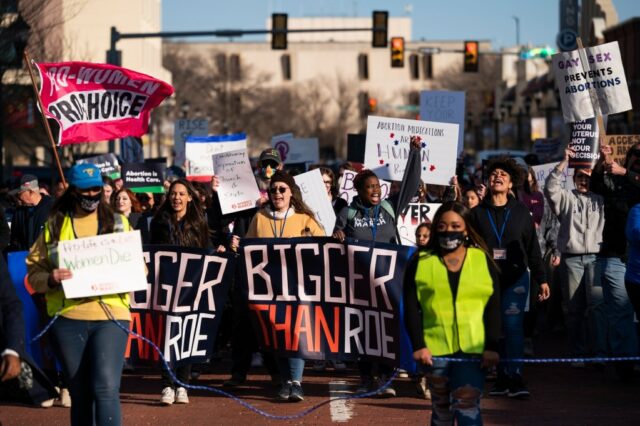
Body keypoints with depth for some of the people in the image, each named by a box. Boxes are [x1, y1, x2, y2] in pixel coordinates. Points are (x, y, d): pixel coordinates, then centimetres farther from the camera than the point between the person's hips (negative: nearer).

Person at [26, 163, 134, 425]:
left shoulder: (118, 223, 12)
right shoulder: (54, 225, 10)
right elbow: (34, 271, 8)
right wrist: (50, 279, -14)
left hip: (110, 315, -1)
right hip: (68, 318, 1)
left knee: (106, 388, -15)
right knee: (79, 394, 7)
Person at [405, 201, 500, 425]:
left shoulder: (483, 260, 5)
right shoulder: (420, 262, 4)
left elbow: (493, 307, 2)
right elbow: (411, 308, 1)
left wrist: (492, 346, -7)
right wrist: (418, 345, -9)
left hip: (473, 349, -1)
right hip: (435, 348, 1)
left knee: (467, 406, -11)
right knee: (441, 408, 12)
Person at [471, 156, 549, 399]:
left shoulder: (521, 212, 6)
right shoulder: (477, 213, 6)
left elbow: (532, 247, 8)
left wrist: (541, 279, 4)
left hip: (516, 278, -1)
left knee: (513, 326, -10)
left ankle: (515, 377, -9)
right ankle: (503, 378, 9)